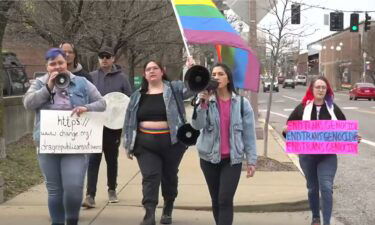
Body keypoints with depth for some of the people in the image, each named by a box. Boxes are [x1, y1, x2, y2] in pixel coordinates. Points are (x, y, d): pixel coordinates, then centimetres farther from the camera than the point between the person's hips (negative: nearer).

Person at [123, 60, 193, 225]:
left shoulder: (174, 89, 1)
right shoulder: (138, 95, 9)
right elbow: (129, 120, 11)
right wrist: (129, 144, 7)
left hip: (171, 142, -1)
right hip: (146, 143, 1)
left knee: (169, 176, 13)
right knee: (150, 177, -9)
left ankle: (168, 210, 31)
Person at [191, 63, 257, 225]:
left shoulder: (242, 103, -2)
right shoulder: (206, 100, 0)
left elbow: (249, 133, 0)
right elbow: (197, 125, -15)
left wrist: (251, 160, -1)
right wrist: (203, 103, -26)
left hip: (233, 159, -2)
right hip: (209, 158, 2)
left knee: (225, 200, -11)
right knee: (216, 200, 12)